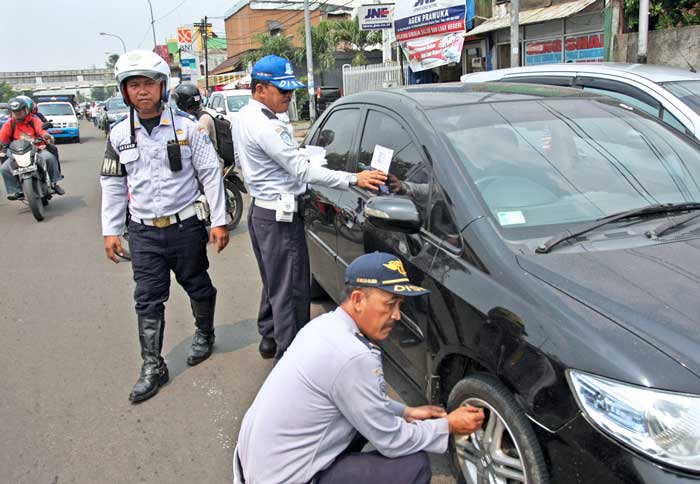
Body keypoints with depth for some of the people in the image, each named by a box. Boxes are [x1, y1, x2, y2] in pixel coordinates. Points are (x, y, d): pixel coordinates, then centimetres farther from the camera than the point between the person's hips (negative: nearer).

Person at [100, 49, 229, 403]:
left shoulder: (186, 125, -4)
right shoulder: (119, 133, 4)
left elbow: (210, 173, -2)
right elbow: (113, 184, 10)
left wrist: (219, 221, -5)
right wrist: (110, 231, 7)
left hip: (186, 226, -2)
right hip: (143, 232, 2)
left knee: (198, 287, 13)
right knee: (148, 300, 4)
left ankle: (205, 334, 39)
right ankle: (153, 367, 14)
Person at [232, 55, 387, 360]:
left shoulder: (241, 117, 10)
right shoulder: (266, 127, -22)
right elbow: (302, 171, -26)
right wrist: (353, 179, -28)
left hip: (259, 211, 11)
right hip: (280, 216, -11)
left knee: (274, 284, 22)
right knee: (291, 291, -3)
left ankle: (269, 340, 35)